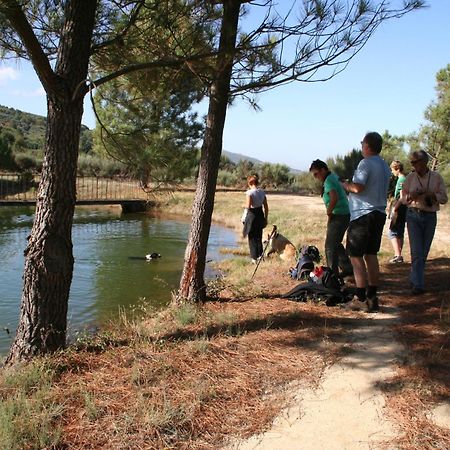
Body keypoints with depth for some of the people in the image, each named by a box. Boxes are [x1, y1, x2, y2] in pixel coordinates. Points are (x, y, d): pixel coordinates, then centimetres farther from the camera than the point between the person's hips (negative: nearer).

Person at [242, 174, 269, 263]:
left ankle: (254, 258, 12)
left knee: (252, 238, 7)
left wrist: (244, 205, -2)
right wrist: (266, 218, 15)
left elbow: (248, 206, -25)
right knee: (259, 237, 19)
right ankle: (260, 255, 25)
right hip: (260, 215, 6)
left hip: (252, 215, -5)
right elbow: (266, 207, 6)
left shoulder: (249, 192, -15)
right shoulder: (262, 192, 4)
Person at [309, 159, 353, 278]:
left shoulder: (329, 181, -18)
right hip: (345, 214, 10)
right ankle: (348, 268, 26)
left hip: (339, 216, -10)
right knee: (336, 244, 19)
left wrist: (328, 213, -21)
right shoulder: (333, 176, 13)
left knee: (330, 246, -5)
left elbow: (334, 198, -36)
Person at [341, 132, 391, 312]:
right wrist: (351, 186, 20)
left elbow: (357, 187, -25)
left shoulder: (366, 163, -13)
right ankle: (372, 297, 16)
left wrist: (346, 185, -4)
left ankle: (361, 299, -3)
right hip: (379, 214, 9)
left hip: (363, 214, -9)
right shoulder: (385, 166, 16)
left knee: (356, 256, -3)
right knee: (371, 255, 13)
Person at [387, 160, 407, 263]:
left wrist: (395, 209, -20)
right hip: (402, 209, 10)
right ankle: (399, 255, 18)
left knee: (392, 233, -7)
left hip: (399, 209, -10)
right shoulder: (404, 179, 14)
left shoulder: (401, 180, -14)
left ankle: (398, 256, -10)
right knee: (400, 233, 13)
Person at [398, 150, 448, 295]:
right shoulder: (410, 177, 3)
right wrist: (411, 196, -15)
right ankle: (417, 285, -7)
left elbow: (444, 198, 1)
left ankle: (414, 278, 25)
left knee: (424, 251, 8)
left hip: (430, 217, 1)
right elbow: (403, 198, 7)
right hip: (414, 215, -1)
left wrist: (431, 195, -16)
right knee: (416, 251, -8)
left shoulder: (436, 177, 1)